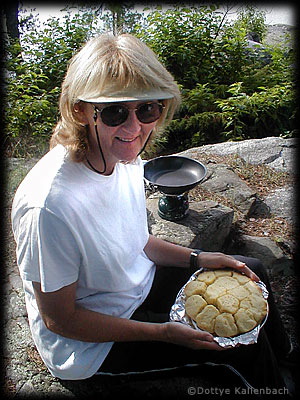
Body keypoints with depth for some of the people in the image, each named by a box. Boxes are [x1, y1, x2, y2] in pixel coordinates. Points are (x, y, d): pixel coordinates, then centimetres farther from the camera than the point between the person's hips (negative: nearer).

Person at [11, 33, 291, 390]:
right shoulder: (50, 204, -36)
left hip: (139, 283, 7)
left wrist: (198, 259, -6)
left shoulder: (125, 158, -12)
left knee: (252, 272, 14)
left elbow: (133, 240, 4)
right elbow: (59, 319, -23)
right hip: (91, 344, -6)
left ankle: (284, 356, 47)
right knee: (245, 343, -8)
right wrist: (165, 332, -22)